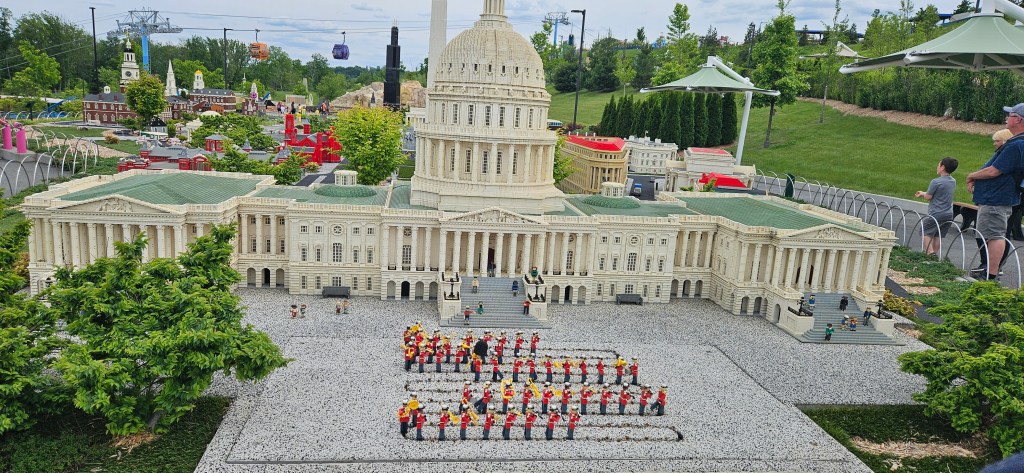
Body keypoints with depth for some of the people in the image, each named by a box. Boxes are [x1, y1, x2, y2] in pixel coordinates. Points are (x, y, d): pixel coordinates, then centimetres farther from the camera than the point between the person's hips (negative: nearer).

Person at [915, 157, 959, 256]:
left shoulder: (936, 182, -18)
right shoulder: (953, 181, 7)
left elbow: (928, 197, -11)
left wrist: (923, 194, 11)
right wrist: (923, 193, 22)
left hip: (936, 214, -7)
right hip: (949, 214, 7)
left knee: (927, 233, 3)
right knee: (938, 235, 13)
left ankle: (930, 253, -12)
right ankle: (935, 254, 15)